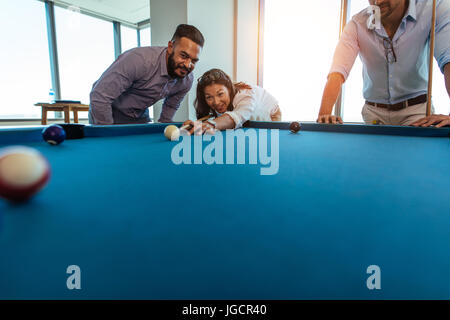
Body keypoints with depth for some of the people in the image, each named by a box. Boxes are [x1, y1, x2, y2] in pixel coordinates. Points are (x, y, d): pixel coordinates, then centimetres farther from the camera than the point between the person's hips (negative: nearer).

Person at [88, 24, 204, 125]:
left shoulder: (187, 81, -14)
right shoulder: (140, 59, -36)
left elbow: (171, 106, 8)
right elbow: (99, 97, -33)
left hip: (140, 116, 5)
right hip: (110, 114, -4)